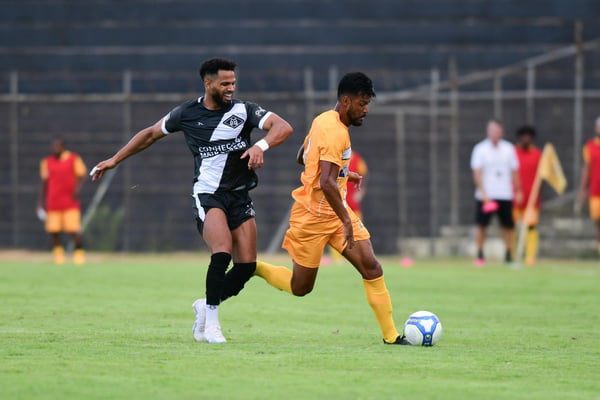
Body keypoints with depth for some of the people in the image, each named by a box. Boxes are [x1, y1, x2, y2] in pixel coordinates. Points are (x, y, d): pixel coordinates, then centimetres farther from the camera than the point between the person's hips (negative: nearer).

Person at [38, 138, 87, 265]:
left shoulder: (74, 159, 3)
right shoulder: (47, 162, 11)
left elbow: (82, 176, 2)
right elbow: (44, 182, 15)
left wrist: (77, 188, -17)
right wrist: (41, 201, 11)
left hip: (70, 201, -3)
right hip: (53, 202, 3)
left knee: (74, 230, -10)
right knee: (53, 230, -3)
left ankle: (79, 253, 8)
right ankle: (58, 252, 16)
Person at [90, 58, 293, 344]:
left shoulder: (243, 110, 1)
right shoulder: (187, 114, 2)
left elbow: (283, 127, -10)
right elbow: (151, 134, 17)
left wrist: (261, 146, -29)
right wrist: (114, 160, 20)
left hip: (239, 196, 3)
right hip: (207, 194, -2)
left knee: (246, 265, -6)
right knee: (222, 253, -25)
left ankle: (206, 306, 19)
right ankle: (211, 321, -12)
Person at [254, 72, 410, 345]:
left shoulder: (324, 120, 7)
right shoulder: (335, 132, -23)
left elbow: (302, 158, 23)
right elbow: (326, 183, -32)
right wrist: (346, 221, -33)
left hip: (335, 211, 9)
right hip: (313, 216, -9)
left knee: (371, 267, -7)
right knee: (300, 288, 4)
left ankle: (391, 336, -7)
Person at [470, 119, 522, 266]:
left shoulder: (508, 149, 7)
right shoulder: (480, 149, -2)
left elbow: (514, 172, 13)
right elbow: (477, 173, -7)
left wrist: (518, 191, 9)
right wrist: (483, 193, -16)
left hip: (505, 195, 3)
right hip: (486, 195, -2)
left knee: (508, 226, 0)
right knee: (481, 225, -4)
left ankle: (509, 256, 5)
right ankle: (480, 255, 5)